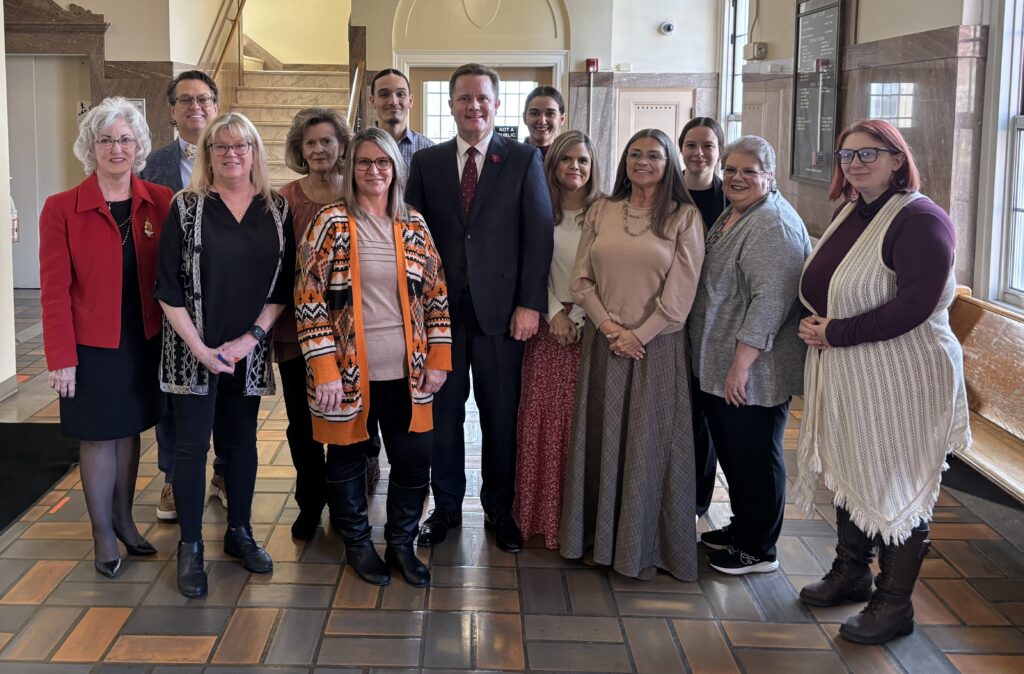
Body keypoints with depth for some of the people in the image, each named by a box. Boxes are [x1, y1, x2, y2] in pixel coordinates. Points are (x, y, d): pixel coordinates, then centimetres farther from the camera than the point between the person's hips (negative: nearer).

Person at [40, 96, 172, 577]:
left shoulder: (159, 203, -2)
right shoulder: (62, 209, -9)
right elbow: (54, 289, -10)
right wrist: (61, 358, -12)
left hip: (145, 343, 3)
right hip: (93, 347, -3)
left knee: (129, 430, 15)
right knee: (98, 437, 7)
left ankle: (124, 519, 33)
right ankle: (103, 535, 23)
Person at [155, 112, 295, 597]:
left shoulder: (277, 210, 3)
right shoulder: (187, 206, -4)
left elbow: (283, 285, 2)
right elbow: (168, 285, -6)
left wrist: (251, 338, -8)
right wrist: (199, 347, -12)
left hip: (249, 351, 3)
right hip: (194, 349, -2)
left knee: (241, 440, 13)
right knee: (192, 443, 2)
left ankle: (239, 531, 28)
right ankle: (190, 546, 13)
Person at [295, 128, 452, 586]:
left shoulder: (414, 226, 5)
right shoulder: (332, 223, -7)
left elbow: (436, 294, 9)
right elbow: (309, 297, -10)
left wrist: (438, 358, 2)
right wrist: (324, 370, -14)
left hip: (406, 371, 3)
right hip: (348, 371, -3)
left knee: (414, 458, 7)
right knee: (348, 457, 11)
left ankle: (402, 543, 27)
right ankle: (357, 543, 31)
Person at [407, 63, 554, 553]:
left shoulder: (524, 160, 1)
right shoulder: (426, 162, 7)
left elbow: (538, 235, -3)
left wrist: (529, 305, -10)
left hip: (500, 309, -2)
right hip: (441, 308, 2)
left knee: (501, 415, 7)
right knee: (442, 411, 10)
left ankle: (499, 510, 22)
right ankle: (446, 507, 24)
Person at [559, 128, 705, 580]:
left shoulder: (684, 217, -2)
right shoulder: (601, 212, 7)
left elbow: (680, 293, -7)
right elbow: (581, 280, 4)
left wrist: (639, 335, -11)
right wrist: (610, 327, -8)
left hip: (655, 346, -3)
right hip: (603, 343, 3)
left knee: (647, 445, 3)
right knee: (600, 439, 9)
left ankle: (643, 547, 16)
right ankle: (598, 537, 22)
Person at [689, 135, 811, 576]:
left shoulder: (774, 227, -18)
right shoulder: (732, 215, 14)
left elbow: (769, 301, -25)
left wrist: (741, 364, -25)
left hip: (753, 374, -10)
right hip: (719, 366, 10)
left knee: (754, 457, 2)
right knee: (731, 452, 18)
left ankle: (759, 549, 15)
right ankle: (742, 527, 33)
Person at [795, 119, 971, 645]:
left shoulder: (920, 219, -15)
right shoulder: (847, 212, 10)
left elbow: (917, 304, -24)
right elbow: (819, 286, 20)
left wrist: (836, 334, -20)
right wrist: (815, 325, -1)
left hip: (899, 377, -8)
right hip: (842, 372, 8)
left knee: (895, 483, 2)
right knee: (848, 471, 19)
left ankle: (895, 604, 16)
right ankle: (851, 573, 38)